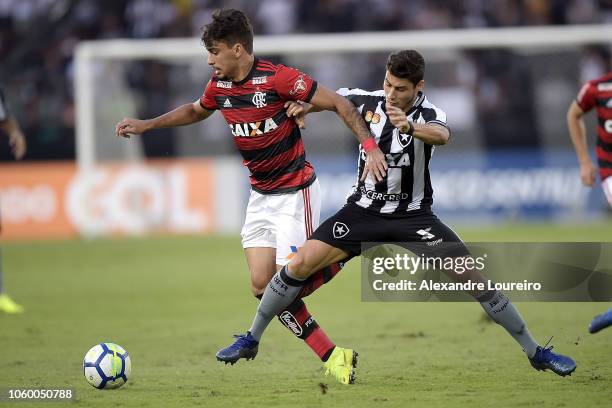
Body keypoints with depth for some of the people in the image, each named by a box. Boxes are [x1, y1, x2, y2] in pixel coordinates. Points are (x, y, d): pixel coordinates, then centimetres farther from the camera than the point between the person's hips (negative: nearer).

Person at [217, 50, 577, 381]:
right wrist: (304, 107, -11)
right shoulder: (368, 101, -8)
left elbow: (443, 135, -44)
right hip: (364, 210, 3)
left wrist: (411, 127, -64)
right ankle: (251, 340, 5)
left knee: (473, 277, -13)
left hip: (413, 216, -3)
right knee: (301, 264, -13)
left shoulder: (429, 114, -19)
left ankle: (536, 353, -1)